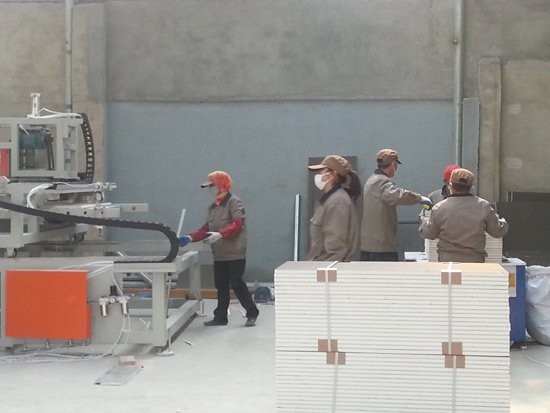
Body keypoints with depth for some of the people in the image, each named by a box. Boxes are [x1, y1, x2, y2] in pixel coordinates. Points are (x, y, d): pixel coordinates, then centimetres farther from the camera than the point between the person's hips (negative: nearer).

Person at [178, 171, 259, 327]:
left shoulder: (234, 203, -8)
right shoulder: (212, 207, 17)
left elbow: (236, 225, -20)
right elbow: (206, 229, 15)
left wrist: (220, 234, -33)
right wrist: (190, 238, 1)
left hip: (235, 253, -8)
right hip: (219, 254, 8)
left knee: (236, 283, -7)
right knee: (221, 286, 9)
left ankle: (252, 313, 6)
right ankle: (220, 317, 16)